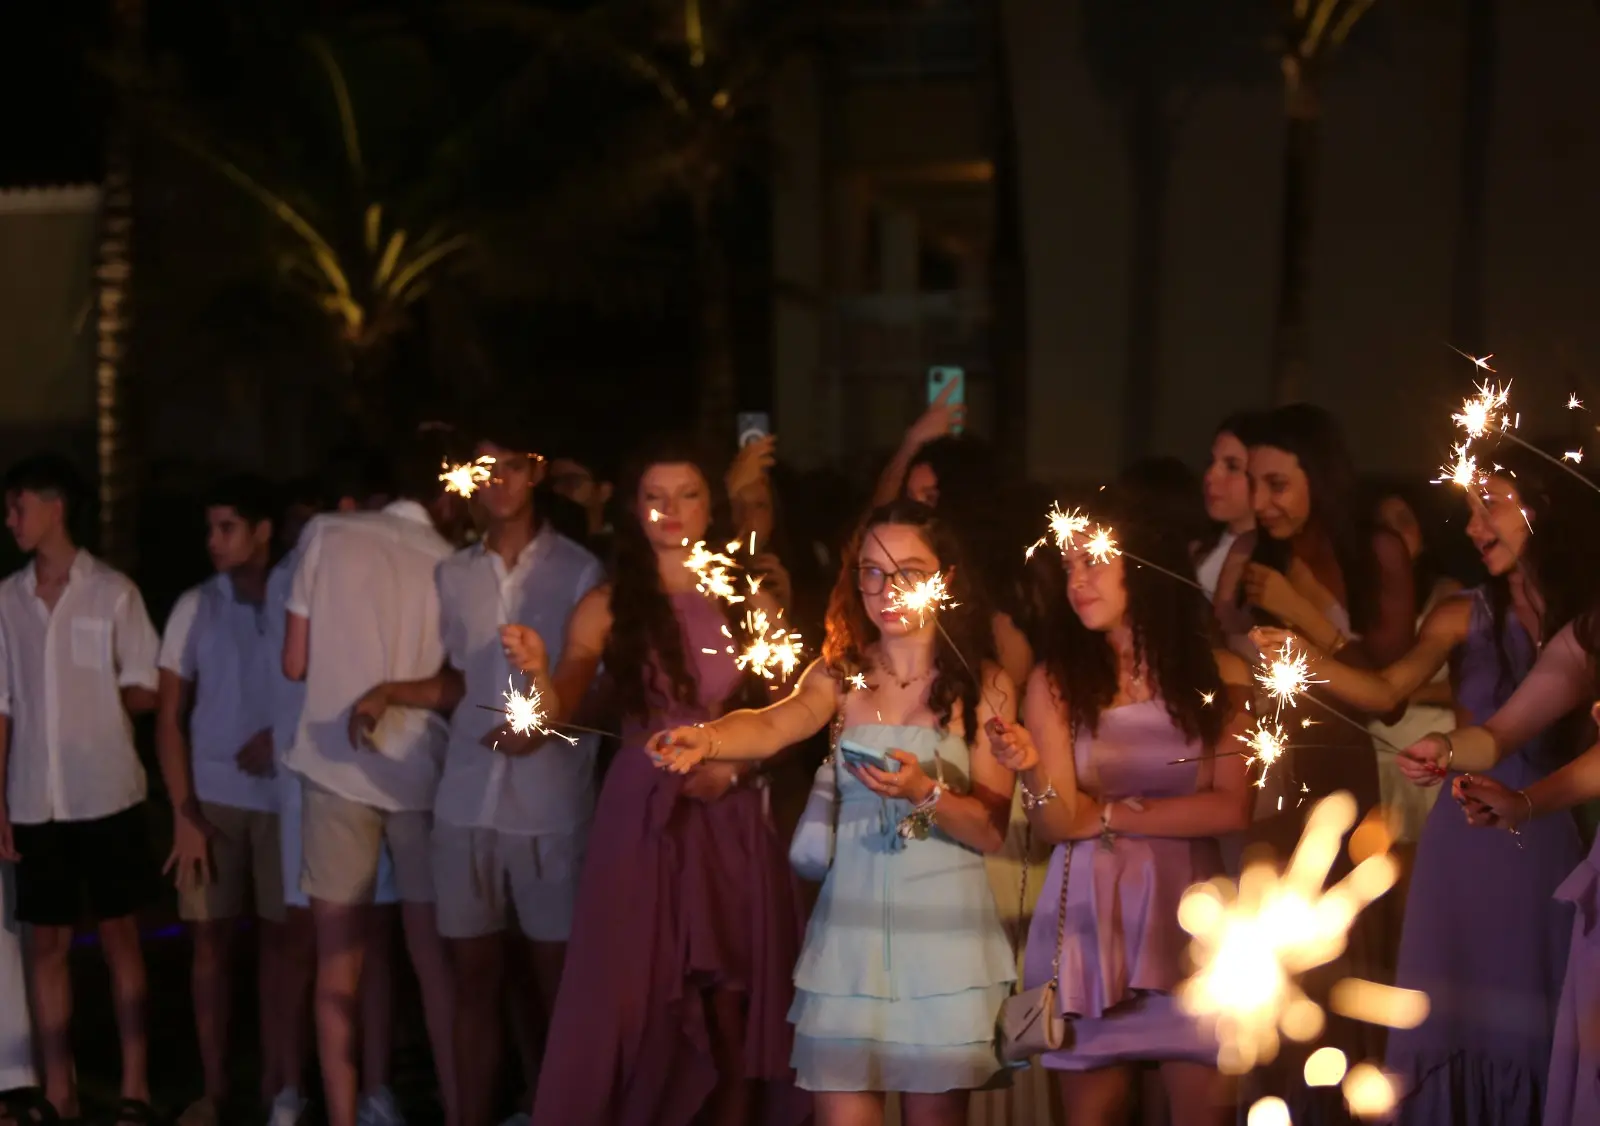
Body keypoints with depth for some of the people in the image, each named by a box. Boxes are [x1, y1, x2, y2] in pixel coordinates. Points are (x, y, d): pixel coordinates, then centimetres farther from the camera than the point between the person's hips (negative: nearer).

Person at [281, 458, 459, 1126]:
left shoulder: (328, 535, -1)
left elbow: (295, 663, 2)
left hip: (335, 767, 0)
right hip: (420, 771, 0)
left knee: (339, 966, 7)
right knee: (435, 962, 9)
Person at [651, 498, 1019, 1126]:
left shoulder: (984, 686, 0)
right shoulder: (839, 674, 4)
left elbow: (992, 830, -4)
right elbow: (774, 725, -18)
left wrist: (925, 792, -24)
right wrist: (706, 739, -40)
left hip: (943, 929, -1)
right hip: (853, 924, 1)